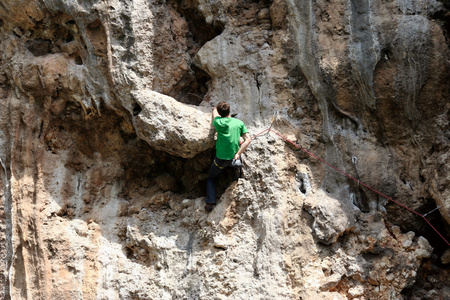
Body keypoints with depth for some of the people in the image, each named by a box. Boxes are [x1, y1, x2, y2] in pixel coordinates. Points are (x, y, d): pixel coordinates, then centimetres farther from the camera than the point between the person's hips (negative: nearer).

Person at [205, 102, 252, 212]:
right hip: (234, 158, 1)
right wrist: (238, 154, -9)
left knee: (211, 179, 18)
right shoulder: (239, 123, -3)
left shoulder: (218, 122, -9)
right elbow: (248, 139, -9)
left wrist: (215, 110, 39)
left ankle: (210, 202, 7)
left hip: (221, 159, -1)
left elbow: (215, 114, 16)